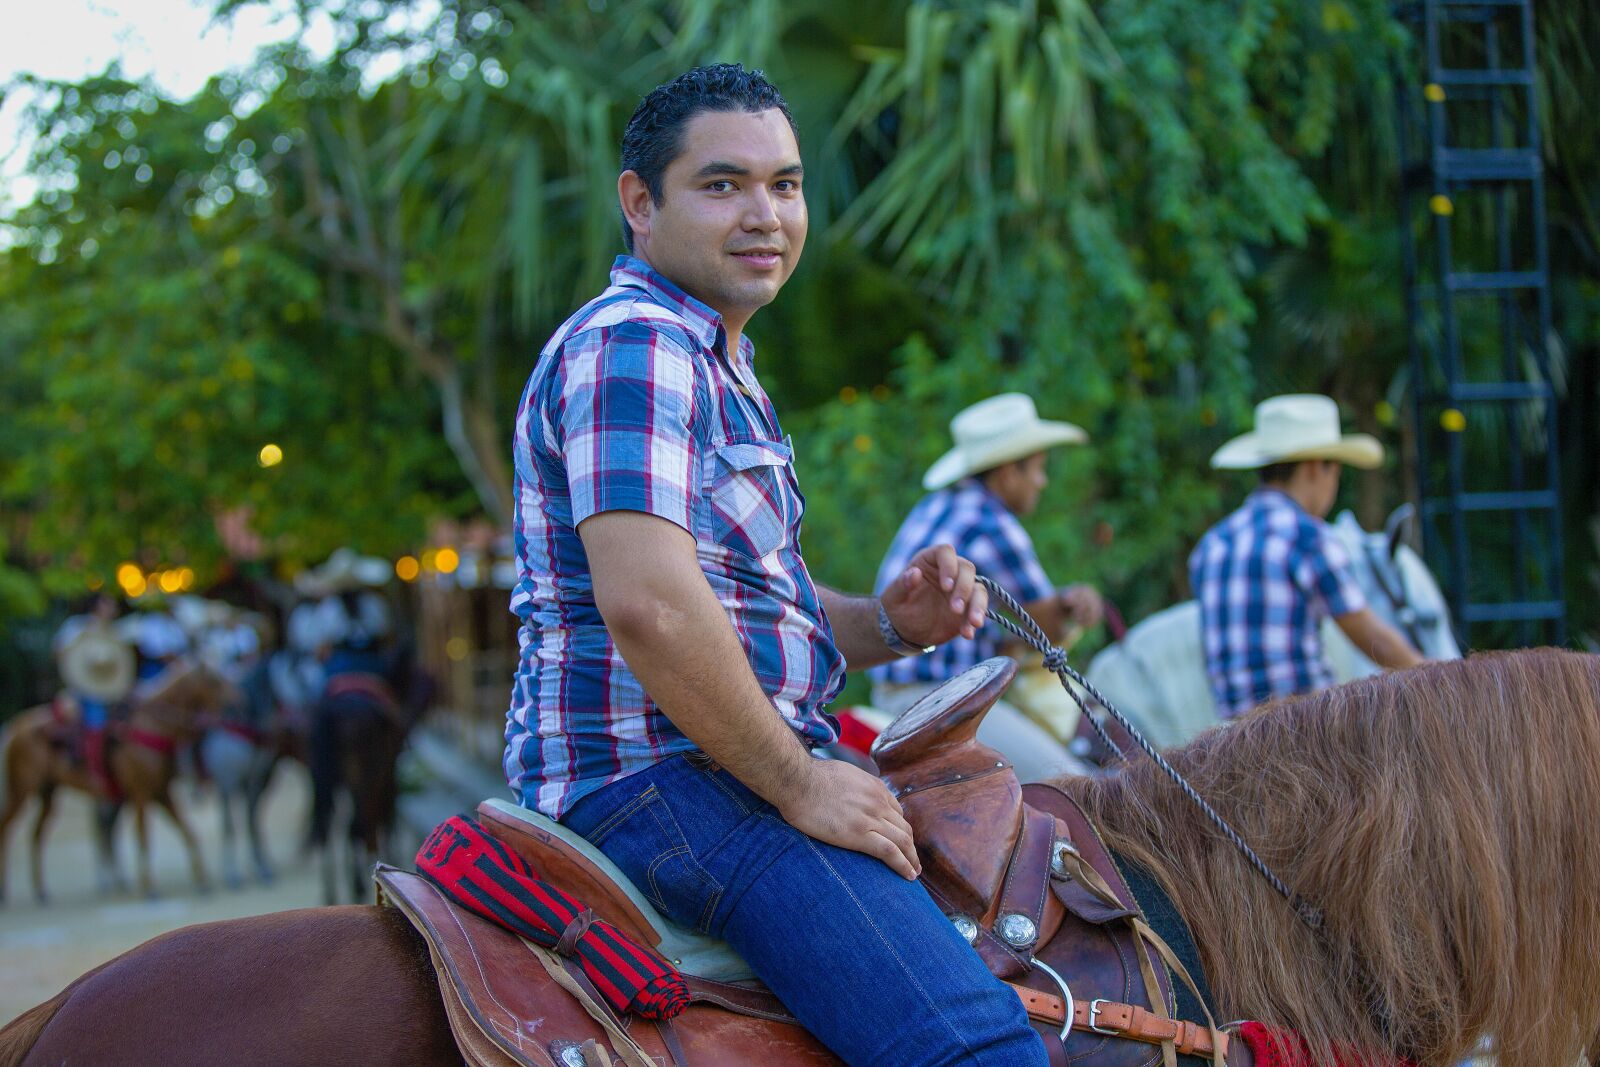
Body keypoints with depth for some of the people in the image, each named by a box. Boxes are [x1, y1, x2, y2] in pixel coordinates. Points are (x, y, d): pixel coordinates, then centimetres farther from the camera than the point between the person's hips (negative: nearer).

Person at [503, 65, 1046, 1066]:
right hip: (657, 777, -11)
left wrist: (888, 623, 8)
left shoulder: (716, 366, 23)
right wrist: (799, 785, -17)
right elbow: (648, 604, -25)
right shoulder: (634, 345, -11)